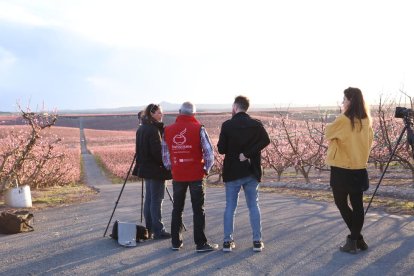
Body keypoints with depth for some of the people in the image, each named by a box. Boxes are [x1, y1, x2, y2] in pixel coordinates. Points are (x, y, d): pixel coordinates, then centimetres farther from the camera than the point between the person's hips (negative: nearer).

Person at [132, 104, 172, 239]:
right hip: (156, 169, -9)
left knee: (149, 199, 14)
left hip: (145, 168, 9)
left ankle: (149, 229, 21)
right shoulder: (153, 130, -17)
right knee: (156, 200, -3)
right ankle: (158, 230, 2)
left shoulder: (141, 129, 11)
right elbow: (157, 151, -21)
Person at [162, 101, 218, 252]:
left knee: (177, 209, 14)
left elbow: (165, 155, 8)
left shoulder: (168, 130, 2)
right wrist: (206, 169, 4)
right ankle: (201, 244, 6)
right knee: (198, 210, 4)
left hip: (177, 176, 3)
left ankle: (176, 242, 20)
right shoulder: (198, 129, -8)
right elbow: (209, 152, -10)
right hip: (196, 175, -3)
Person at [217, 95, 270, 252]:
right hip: (251, 172, 2)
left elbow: (221, 149, -9)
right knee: (254, 206, 10)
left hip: (232, 172, -1)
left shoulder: (227, 125, -8)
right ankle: (257, 241, 10)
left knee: (230, 207, 8)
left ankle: (228, 241, 10)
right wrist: (248, 153, -15)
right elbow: (265, 140, -15)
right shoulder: (256, 125, -1)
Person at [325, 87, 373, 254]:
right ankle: (356, 240, 16)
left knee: (341, 203, 7)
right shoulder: (366, 120, 4)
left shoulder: (343, 120, -17)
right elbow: (369, 141, 13)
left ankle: (356, 238, 2)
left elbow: (328, 134, -3)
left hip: (342, 169, -6)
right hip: (359, 168, 6)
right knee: (357, 204, 11)